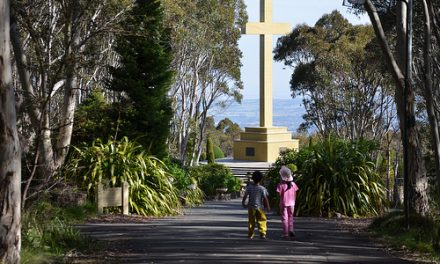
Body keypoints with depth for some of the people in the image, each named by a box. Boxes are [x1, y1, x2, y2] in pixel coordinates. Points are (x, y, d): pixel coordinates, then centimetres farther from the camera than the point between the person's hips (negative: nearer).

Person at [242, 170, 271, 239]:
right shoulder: (262, 189, -9)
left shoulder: (249, 187, -5)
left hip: (251, 207, 2)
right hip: (259, 207, -2)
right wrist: (268, 206, -1)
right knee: (262, 221, 4)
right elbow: (265, 198, -11)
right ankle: (262, 233, -7)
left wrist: (243, 203, 15)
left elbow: (245, 196, -2)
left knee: (251, 221, 11)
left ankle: (250, 234, 14)